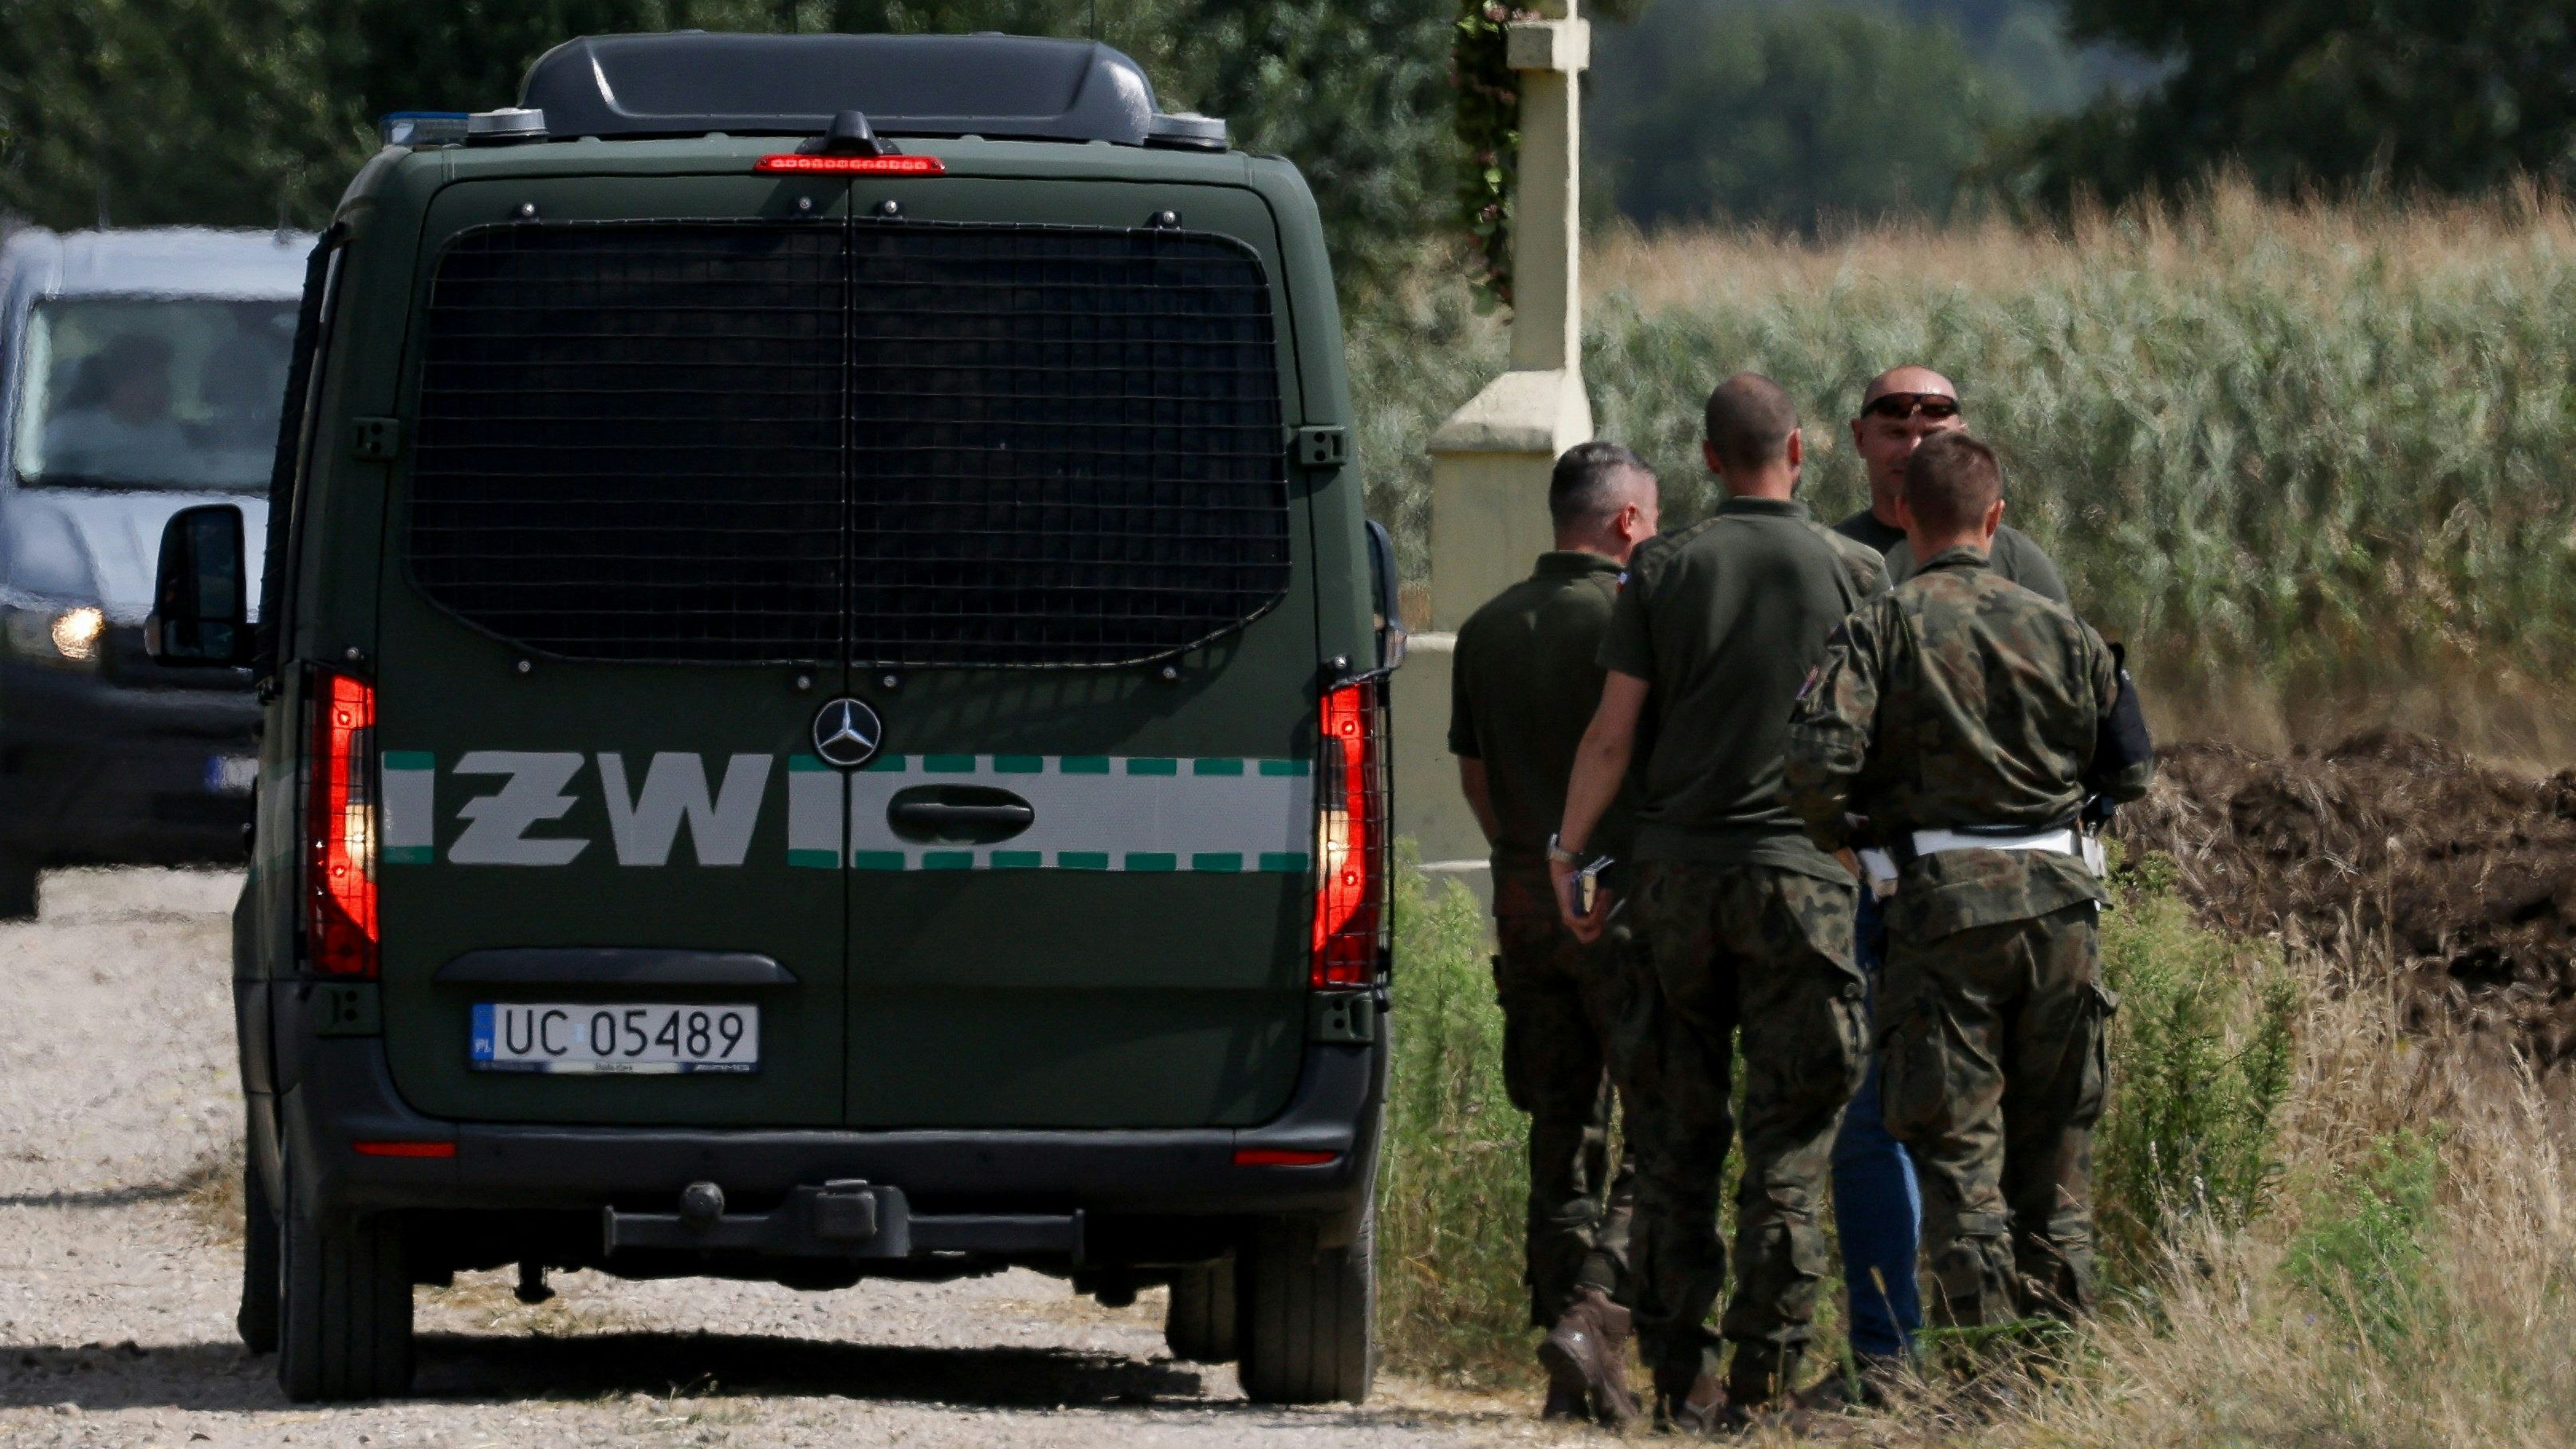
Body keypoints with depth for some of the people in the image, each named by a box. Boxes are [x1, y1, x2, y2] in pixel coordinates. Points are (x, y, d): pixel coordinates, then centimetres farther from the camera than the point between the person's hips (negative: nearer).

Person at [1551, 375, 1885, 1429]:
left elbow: (1612, 735, 0)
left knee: (1678, 1132, 8)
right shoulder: (1852, 572, 0)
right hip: (1799, 870, -2)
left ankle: (1679, 1372, 7)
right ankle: (1763, 1371, -4)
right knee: (1789, 1136, 1)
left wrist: (1568, 849, 7)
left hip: (1676, 867, 2)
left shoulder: (1663, 571, 2)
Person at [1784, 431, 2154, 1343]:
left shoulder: (1881, 630, -3)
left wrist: (1839, 834, 4)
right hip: (2058, 896, 3)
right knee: (2055, 1147, 12)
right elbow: (2130, 770, 13)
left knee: (1957, 1147, 0)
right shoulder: (2061, 632, 7)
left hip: (1944, 900, -3)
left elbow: (1817, 760, -15)